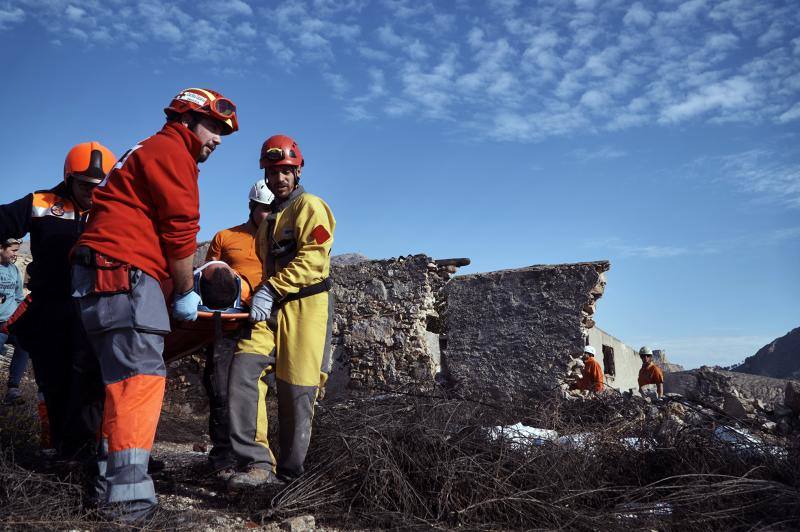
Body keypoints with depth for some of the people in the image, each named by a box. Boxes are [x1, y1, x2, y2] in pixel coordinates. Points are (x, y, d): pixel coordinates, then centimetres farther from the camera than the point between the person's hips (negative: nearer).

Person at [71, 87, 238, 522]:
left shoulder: (152, 152, 28)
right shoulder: (172, 150, -4)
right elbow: (179, 230, -11)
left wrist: (186, 281, 18)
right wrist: (185, 294, -2)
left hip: (106, 275, 11)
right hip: (123, 275, -11)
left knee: (126, 380, 11)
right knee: (141, 377, -14)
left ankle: (112, 486, 16)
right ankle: (127, 500, -15)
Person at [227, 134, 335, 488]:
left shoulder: (310, 207, -1)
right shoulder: (269, 219, 25)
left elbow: (311, 259, -14)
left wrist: (271, 289, -17)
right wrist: (259, 293, 17)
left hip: (306, 305, -7)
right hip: (271, 309, 7)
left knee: (296, 392, -4)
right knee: (244, 371, -14)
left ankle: (289, 473, 10)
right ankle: (257, 463, -13)